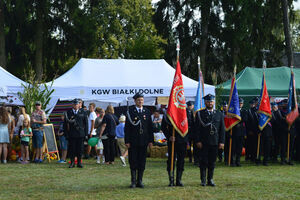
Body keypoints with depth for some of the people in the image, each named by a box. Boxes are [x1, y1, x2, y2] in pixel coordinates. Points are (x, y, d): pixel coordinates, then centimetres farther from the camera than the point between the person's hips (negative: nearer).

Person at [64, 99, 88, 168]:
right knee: (72, 149, 0)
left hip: (80, 134, 0)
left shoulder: (83, 112, 7)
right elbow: (65, 124, 8)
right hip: (71, 134, 0)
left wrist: (86, 133, 2)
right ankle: (72, 162, 8)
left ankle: (79, 162, 10)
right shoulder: (68, 113, 6)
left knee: (80, 149, 2)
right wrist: (66, 133, 1)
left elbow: (86, 123, 8)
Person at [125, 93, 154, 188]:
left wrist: (151, 140, 4)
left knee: (142, 162, 4)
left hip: (143, 141, 3)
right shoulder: (130, 111, 0)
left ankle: (139, 181, 10)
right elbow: (127, 127, -3)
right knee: (133, 162, -1)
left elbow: (150, 127, 11)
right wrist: (127, 141, -9)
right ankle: (133, 181, 6)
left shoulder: (147, 112, 9)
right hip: (133, 141, -3)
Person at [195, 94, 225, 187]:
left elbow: (222, 129, 8)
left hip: (215, 142, 2)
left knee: (212, 162, 6)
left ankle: (210, 180, 14)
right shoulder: (199, 114, 3)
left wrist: (221, 142, 1)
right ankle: (203, 180, 5)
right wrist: (198, 141, -9)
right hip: (204, 142, -2)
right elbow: (197, 128, -1)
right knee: (204, 161, -1)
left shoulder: (219, 114, 10)